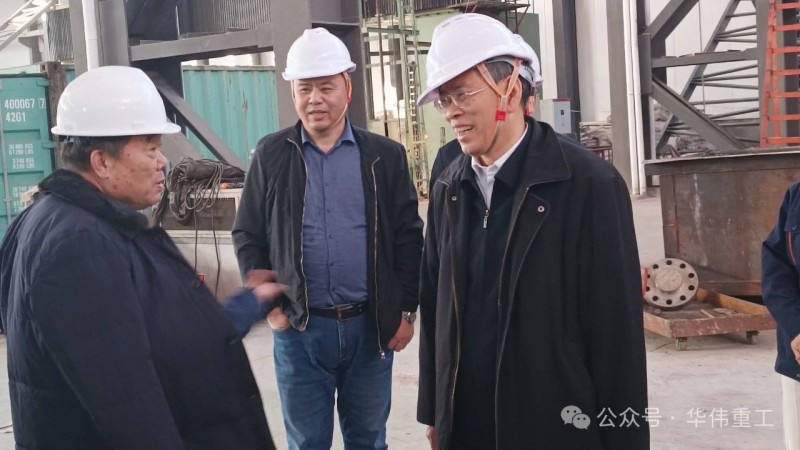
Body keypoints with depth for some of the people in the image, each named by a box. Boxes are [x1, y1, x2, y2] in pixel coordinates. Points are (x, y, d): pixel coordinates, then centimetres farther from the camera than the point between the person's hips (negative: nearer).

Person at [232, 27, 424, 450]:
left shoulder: (386, 155, 1)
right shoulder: (271, 154, 0)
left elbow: (409, 238, 3)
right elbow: (247, 235, 5)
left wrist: (406, 311, 0)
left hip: (372, 326, 1)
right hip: (300, 329, 0)